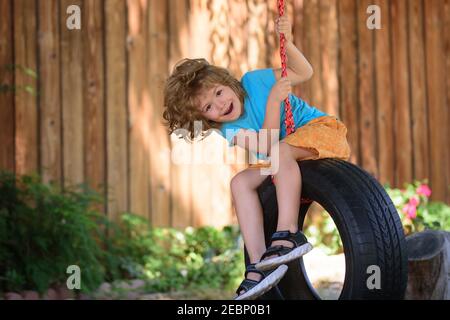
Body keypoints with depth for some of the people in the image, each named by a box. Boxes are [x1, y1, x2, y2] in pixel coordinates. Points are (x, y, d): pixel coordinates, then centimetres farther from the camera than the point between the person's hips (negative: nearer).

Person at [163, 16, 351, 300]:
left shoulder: (253, 81, -6)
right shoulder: (231, 131, -2)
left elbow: (303, 73, 1)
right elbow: (266, 147, -19)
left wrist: (288, 43, -15)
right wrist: (274, 100, -24)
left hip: (322, 128, -5)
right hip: (284, 165, 5)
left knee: (282, 150, -34)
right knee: (241, 181, -12)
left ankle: (288, 235, -42)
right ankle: (259, 265, -23)